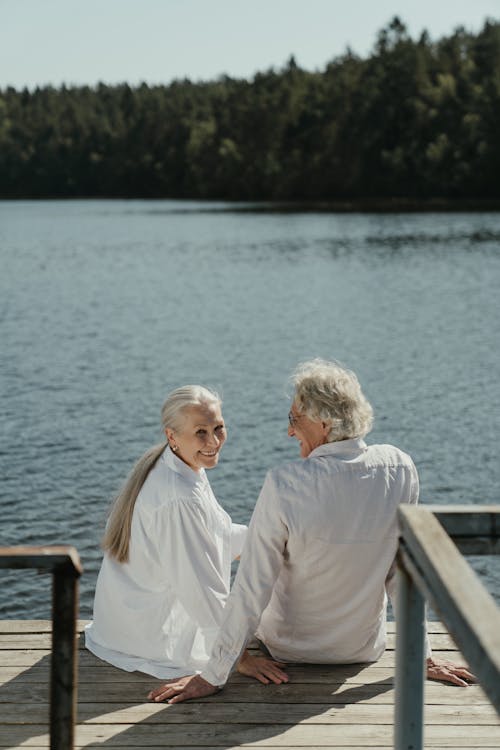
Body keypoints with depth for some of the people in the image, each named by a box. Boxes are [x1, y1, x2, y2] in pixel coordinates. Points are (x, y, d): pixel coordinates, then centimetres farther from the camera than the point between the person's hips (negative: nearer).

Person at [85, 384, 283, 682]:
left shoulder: (164, 466, -2)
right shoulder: (180, 500, -32)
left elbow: (217, 534, 11)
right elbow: (205, 596, -29)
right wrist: (241, 657, -23)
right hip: (155, 634, -9)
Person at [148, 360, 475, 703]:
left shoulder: (284, 484, -28)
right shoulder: (400, 469, -18)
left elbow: (252, 587, -24)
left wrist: (213, 676, -15)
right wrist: (424, 656, 2)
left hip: (289, 648, -2)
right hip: (366, 648, 3)